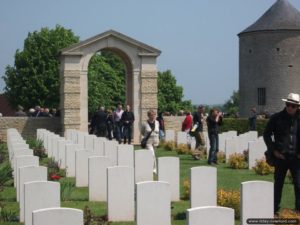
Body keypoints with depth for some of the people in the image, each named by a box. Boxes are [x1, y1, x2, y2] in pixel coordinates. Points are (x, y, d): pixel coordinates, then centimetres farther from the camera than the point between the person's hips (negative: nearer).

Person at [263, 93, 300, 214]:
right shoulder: (276, 118, -2)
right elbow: (267, 135, 4)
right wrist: (274, 150, -3)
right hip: (281, 157, 0)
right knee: (278, 184, 9)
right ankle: (275, 209, 18)